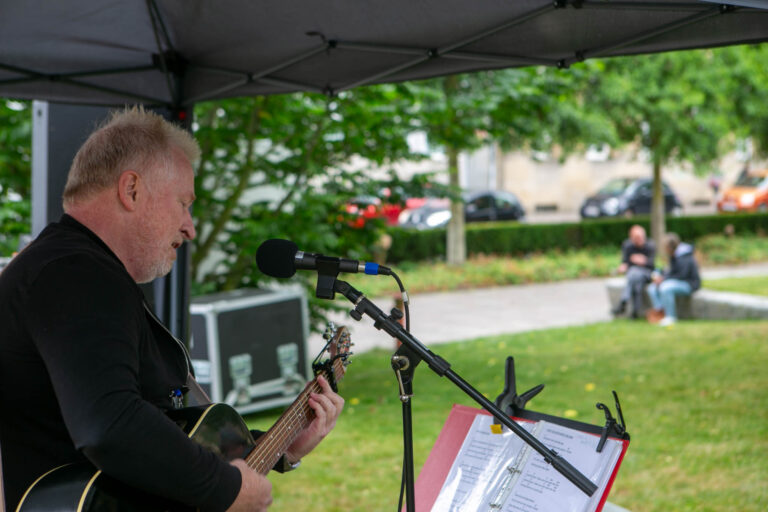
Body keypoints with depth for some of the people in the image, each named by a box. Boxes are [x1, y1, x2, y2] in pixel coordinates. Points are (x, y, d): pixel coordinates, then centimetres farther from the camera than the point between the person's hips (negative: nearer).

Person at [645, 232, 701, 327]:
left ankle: (670, 317, -24)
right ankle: (660, 311, -15)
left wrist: (664, 279, -20)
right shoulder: (673, 255, 6)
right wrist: (660, 276, -2)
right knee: (652, 288, -3)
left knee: (665, 288, -34)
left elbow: (682, 275, -25)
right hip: (679, 282, 10)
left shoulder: (684, 258, -22)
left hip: (690, 283, -10)